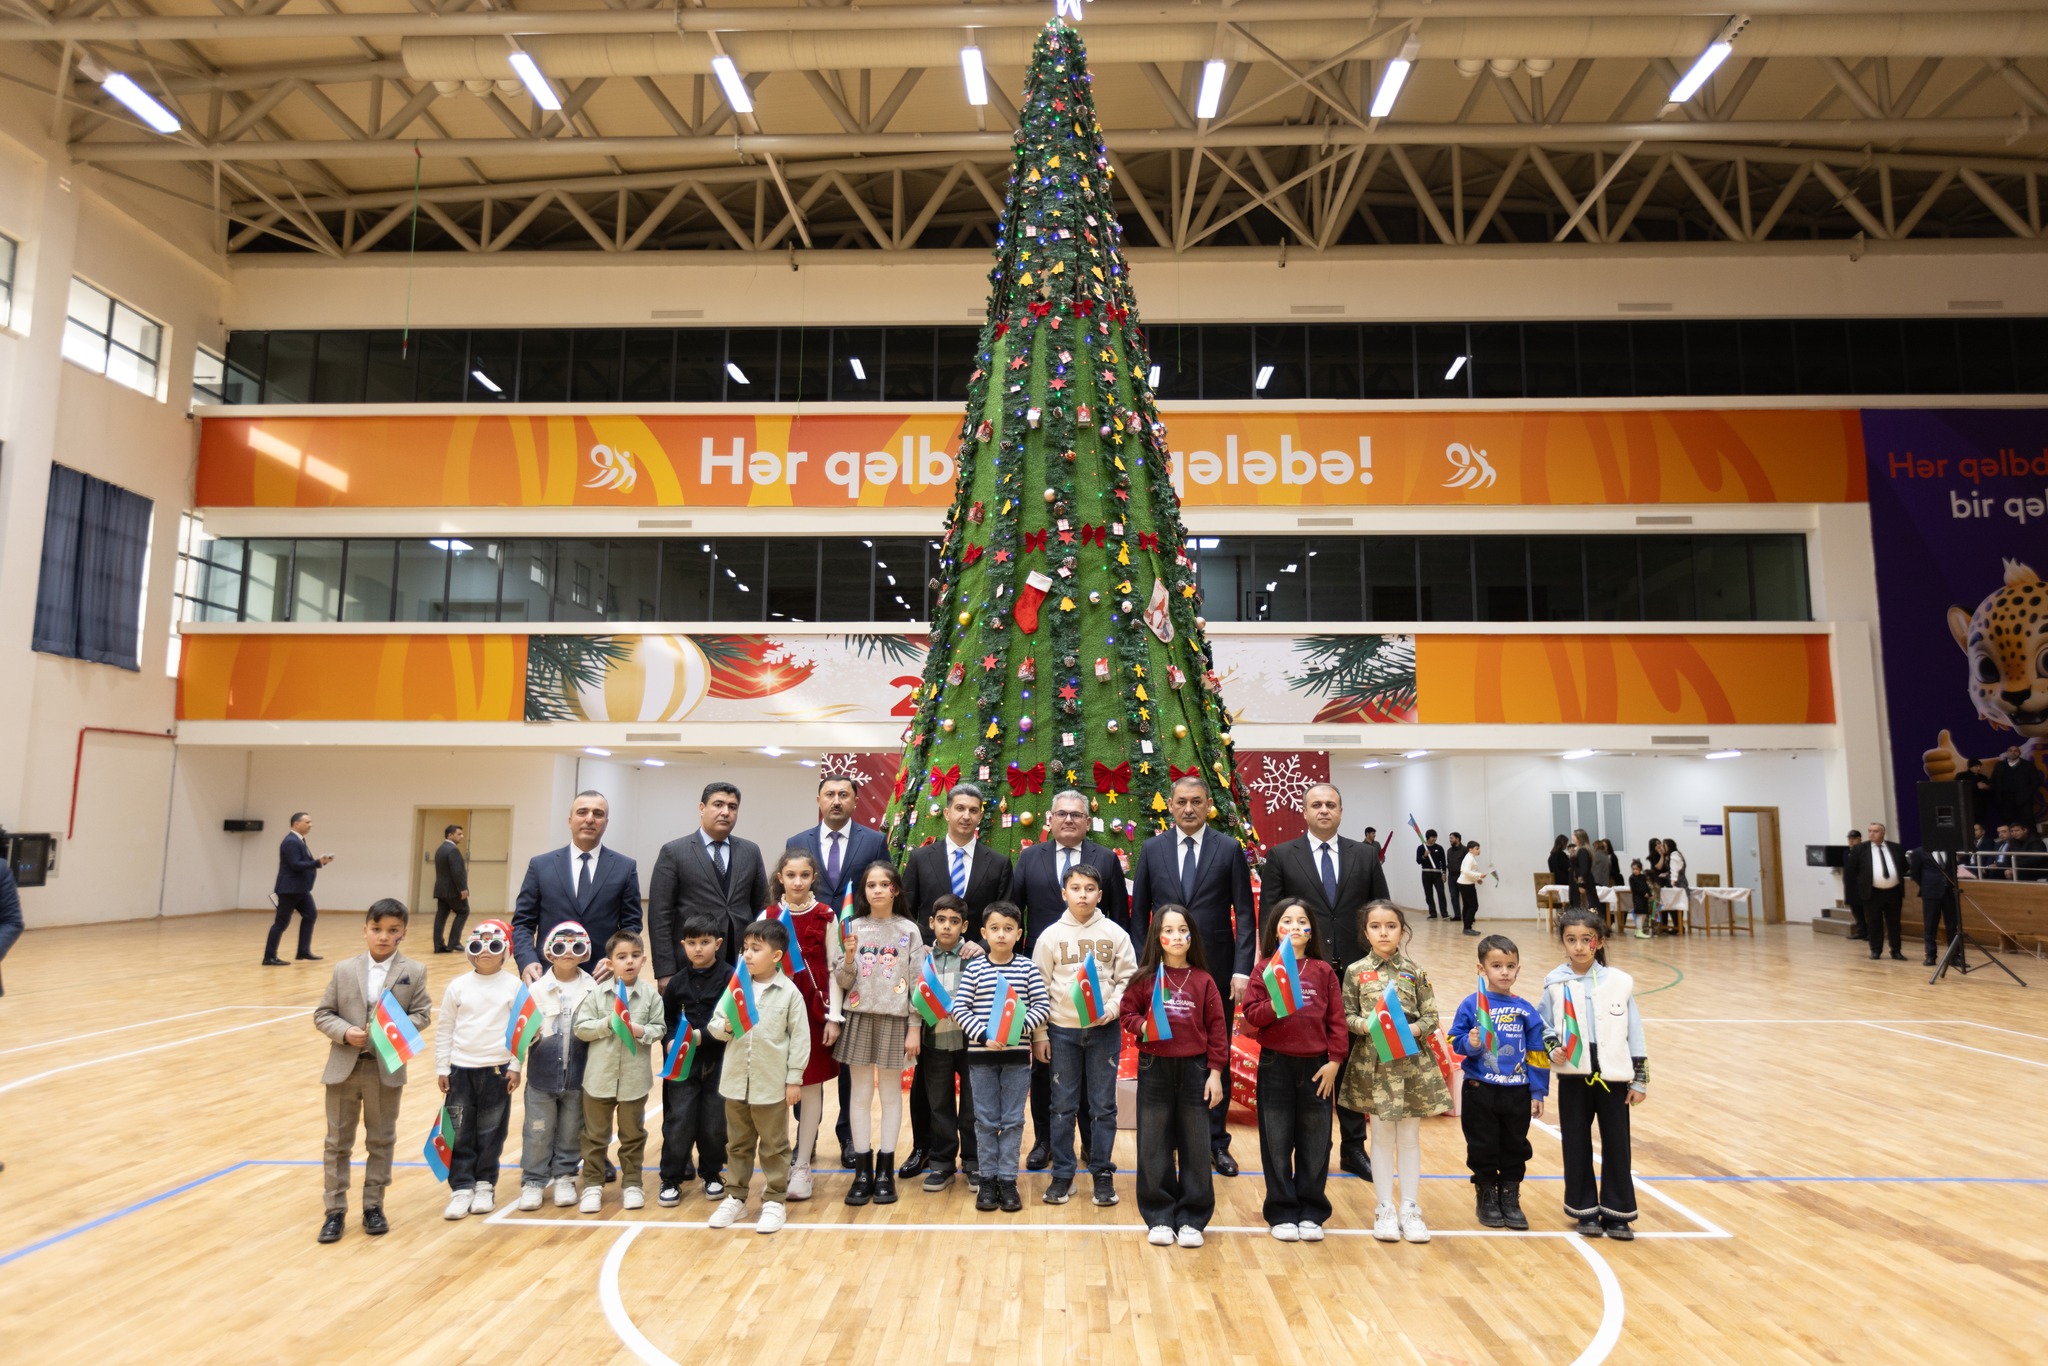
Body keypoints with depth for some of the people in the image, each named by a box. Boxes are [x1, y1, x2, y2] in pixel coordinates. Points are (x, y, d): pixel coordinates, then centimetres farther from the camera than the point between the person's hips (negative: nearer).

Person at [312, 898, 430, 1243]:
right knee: (338, 1142, 9)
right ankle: (335, 1210, 20)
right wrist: (345, 1032, -16)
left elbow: (421, 1014, -4)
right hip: (344, 1068, 1)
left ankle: (373, 1205, 25)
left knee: (381, 1141, 11)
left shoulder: (414, 973, -4)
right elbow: (323, 1014, 1)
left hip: (387, 1070, -1)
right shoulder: (344, 970, 0)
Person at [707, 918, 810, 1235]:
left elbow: (800, 1037, -8)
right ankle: (736, 1197, 31)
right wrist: (725, 1027, -17)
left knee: (774, 1146, 9)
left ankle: (774, 1201, 21)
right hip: (735, 1081, 4)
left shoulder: (789, 992, -10)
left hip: (772, 1084, -4)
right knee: (738, 1144, 18)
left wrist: (794, 1079, -9)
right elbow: (714, 1022, 6)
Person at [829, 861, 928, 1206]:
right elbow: (842, 982, 3)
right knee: (860, 1093, 5)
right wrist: (848, 957, -17)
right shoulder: (852, 928, 2)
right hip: (859, 1018, 1)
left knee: (891, 1093, 6)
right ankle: (862, 1171, 13)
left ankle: (885, 1171, 14)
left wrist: (914, 1028, -6)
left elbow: (916, 983, -2)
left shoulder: (908, 931, -1)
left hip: (895, 1019, -1)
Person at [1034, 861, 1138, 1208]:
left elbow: (1128, 979, 3)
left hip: (1104, 1029, 0)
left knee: (1103, 1105, 6)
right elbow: (1039, 988, 3)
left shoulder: (1115, 933, 1)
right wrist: (1039, 1035, 1)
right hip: (1062, 1030, 0)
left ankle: (1103, 1173, 17)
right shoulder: (1051, 935, 1)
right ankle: (1062, 1174, 17)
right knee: (1063, 1105, 6)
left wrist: (1113, 1008, -13)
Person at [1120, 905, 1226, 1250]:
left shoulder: (1203, 980, -1)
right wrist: (1142, 1026, -17)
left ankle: (1191, 1219, 19)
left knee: (1195, 1146, 6)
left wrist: (1216, 1072, -2)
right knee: (1154, 1146, 7)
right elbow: (1126, 1013, 4)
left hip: (1194, 1069, 0)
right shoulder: (1144, 978, -1)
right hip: (1154, 1068, 0)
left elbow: (1216, 1028, 1)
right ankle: (1159, 1218, 19)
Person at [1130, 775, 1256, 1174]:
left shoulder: (1229, 849, -1)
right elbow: (1139, 913, 6)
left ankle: (1216, 1142, 23)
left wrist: (1242, 970, -10)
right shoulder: (1152, 849, 3)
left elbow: (1245, 914, -2)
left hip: (1216, 970, -1)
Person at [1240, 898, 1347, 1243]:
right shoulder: (1265, 969, 1)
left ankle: (1311, 1213, 20)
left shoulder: (1323, 971, 3)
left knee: (1315, 1142, 7)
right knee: (1277, 1142, 6)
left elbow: (1337, 1018, 1)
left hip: (1317, 1066, 1)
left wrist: (1335, 1060, -5)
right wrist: (1272, 1007, -23)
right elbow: (1250, 1013, -4)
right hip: (1275, 1064, -1)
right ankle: (1282, 1214, 17)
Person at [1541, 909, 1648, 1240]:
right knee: (1576, 1144, 7)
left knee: (1616, 1145, 5)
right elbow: (1544, 1026, 6)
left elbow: (1634, 1032, 2)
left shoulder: (1619, 982, -2)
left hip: (1614, 1076, 0)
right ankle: (1586, 1212, 21)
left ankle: (1617, 1213, 19)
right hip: (1573, 1077, 0)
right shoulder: (1556, 984, -2)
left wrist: (1640, 1079, 2)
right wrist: (1552, 1047, -14)